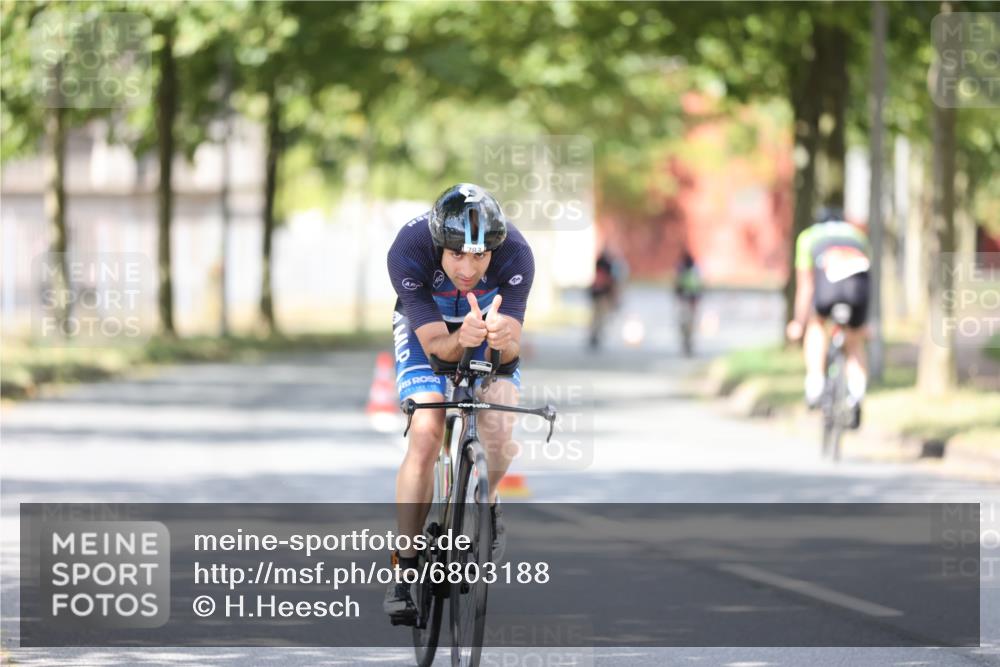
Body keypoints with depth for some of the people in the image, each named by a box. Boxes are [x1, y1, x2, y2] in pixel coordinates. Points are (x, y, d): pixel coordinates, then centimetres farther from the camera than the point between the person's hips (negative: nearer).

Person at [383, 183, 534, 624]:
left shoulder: (515, 255, -34)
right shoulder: (408, 251, -36)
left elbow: (511, 350, -32)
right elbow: (435, 344, -34)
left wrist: (501, 339, -56)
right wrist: (462, 339, -56)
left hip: (492, 329, 1)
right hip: (427, 328, -1)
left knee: (499, 433, -21)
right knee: (425, 435, -20)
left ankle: (487, 505, 12)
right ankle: (404, 567, -12)